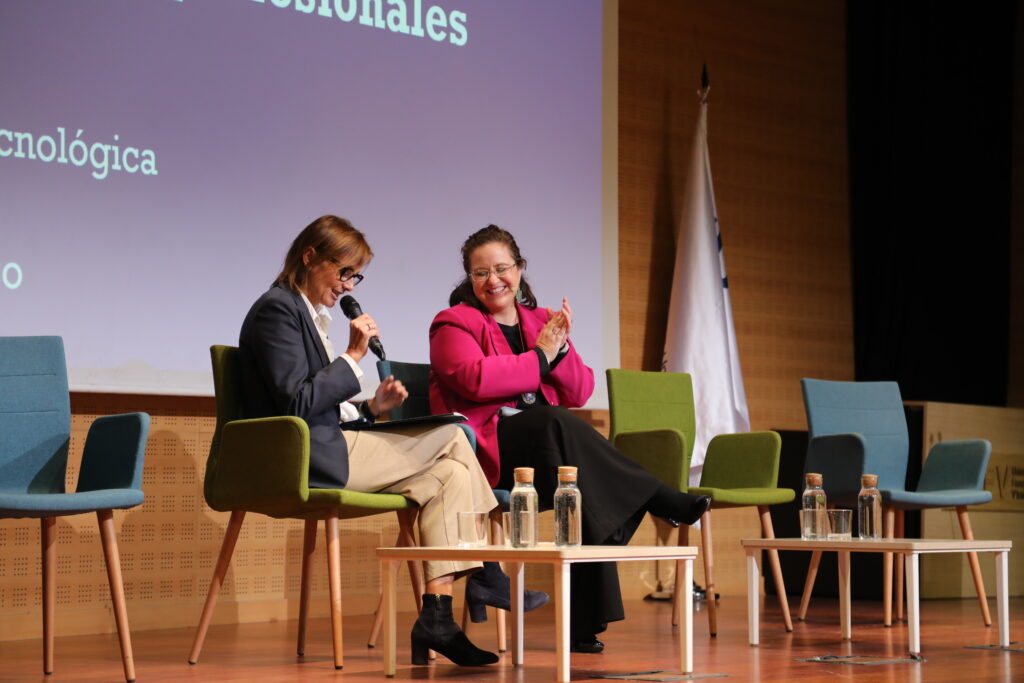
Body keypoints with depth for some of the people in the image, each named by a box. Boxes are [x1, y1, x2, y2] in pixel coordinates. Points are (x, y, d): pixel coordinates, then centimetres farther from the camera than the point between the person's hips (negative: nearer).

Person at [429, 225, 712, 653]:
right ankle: (664, 502, -31)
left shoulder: (542, 321, 22)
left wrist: (561, 349, -5)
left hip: (545, 447, 5)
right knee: (551, 420, -36)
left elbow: (579, 393, 13)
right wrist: (539, 357, -8)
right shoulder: (453, 324, 7)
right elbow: (475, 379, -15)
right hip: (485, 449, -4)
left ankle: (585, 627, -30)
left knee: (588, 489, -31)